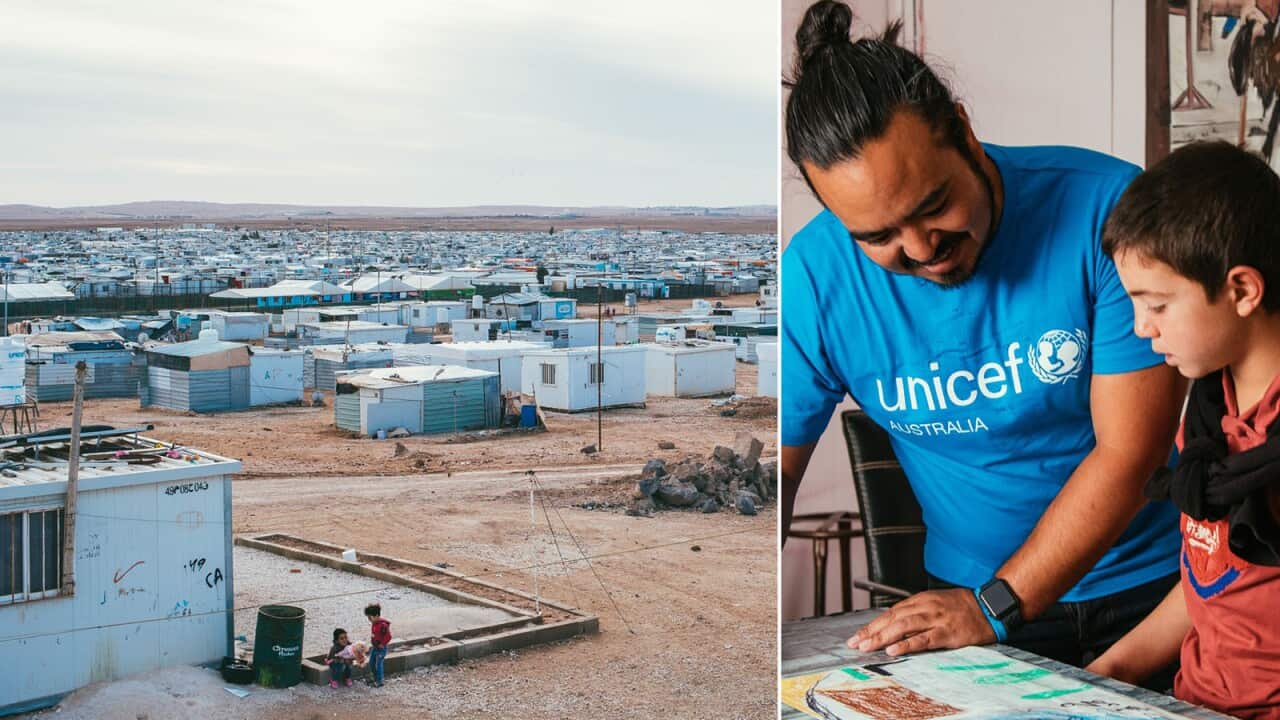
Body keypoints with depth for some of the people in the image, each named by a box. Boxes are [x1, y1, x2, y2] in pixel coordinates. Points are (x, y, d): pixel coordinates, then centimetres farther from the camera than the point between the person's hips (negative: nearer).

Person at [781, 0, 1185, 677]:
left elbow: (1127, 451, -16)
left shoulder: (1108, 208, -18)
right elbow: (777, 466, 1)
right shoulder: (814, 275, -11)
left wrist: (994, 608, -20)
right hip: (967, 596, 1)